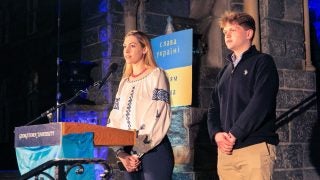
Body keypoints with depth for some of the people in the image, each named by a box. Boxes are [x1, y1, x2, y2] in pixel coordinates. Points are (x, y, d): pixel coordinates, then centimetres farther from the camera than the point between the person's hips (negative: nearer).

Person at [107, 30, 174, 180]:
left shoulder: (156, 75, -1)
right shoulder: (124, 82, 16)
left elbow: (158, 118, -12)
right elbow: (114, 120, 9)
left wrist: (138, 153, -13)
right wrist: (121, 153, -6)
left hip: (154, 152, -5)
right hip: (129, 154, 6)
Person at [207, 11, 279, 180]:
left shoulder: (262, 62, 1)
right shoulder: (224, 71, 21)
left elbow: (261, 103, -12)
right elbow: (214, 108, 16)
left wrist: (234, 134, -15)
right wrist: (216, 134, -4)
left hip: (255, 147, -6)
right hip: (225, 150, 6)